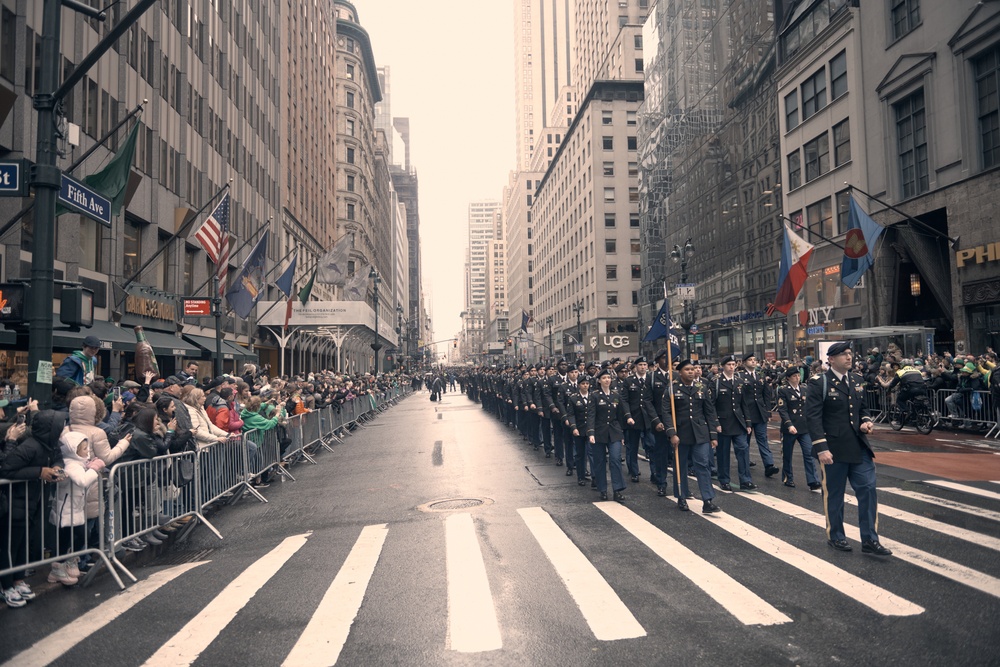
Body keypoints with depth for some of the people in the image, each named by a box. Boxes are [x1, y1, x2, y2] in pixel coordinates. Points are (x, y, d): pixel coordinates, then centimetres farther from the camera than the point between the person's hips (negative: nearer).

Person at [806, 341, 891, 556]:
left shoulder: (857, 381, 10)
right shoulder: (819, 384, -10)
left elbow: (862, 408, 22)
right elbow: (813, 417, -14)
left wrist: (866, 421, -2)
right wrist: (821, 448, -21)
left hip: (859, 446, 5)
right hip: (834, 449, -5)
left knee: (868, 490, 1)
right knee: (834, 494, 8)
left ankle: (869, 540, 11)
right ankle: (835, 536, 25)